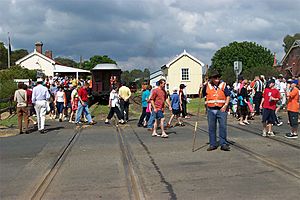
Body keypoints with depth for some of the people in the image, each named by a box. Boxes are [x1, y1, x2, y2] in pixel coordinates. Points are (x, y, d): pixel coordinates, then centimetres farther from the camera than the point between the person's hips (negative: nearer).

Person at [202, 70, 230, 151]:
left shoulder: (223, 85, 2)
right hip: (211, 110, 2)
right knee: (211, 128, 7)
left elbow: (228, 96, 3)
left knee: (223, 126, -2)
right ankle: (212, 144, 17)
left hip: (221, 109, -1)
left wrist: (225, 105, -7)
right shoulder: (207, 86, 5)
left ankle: (223, 144, 8)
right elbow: (202, 95, 13)